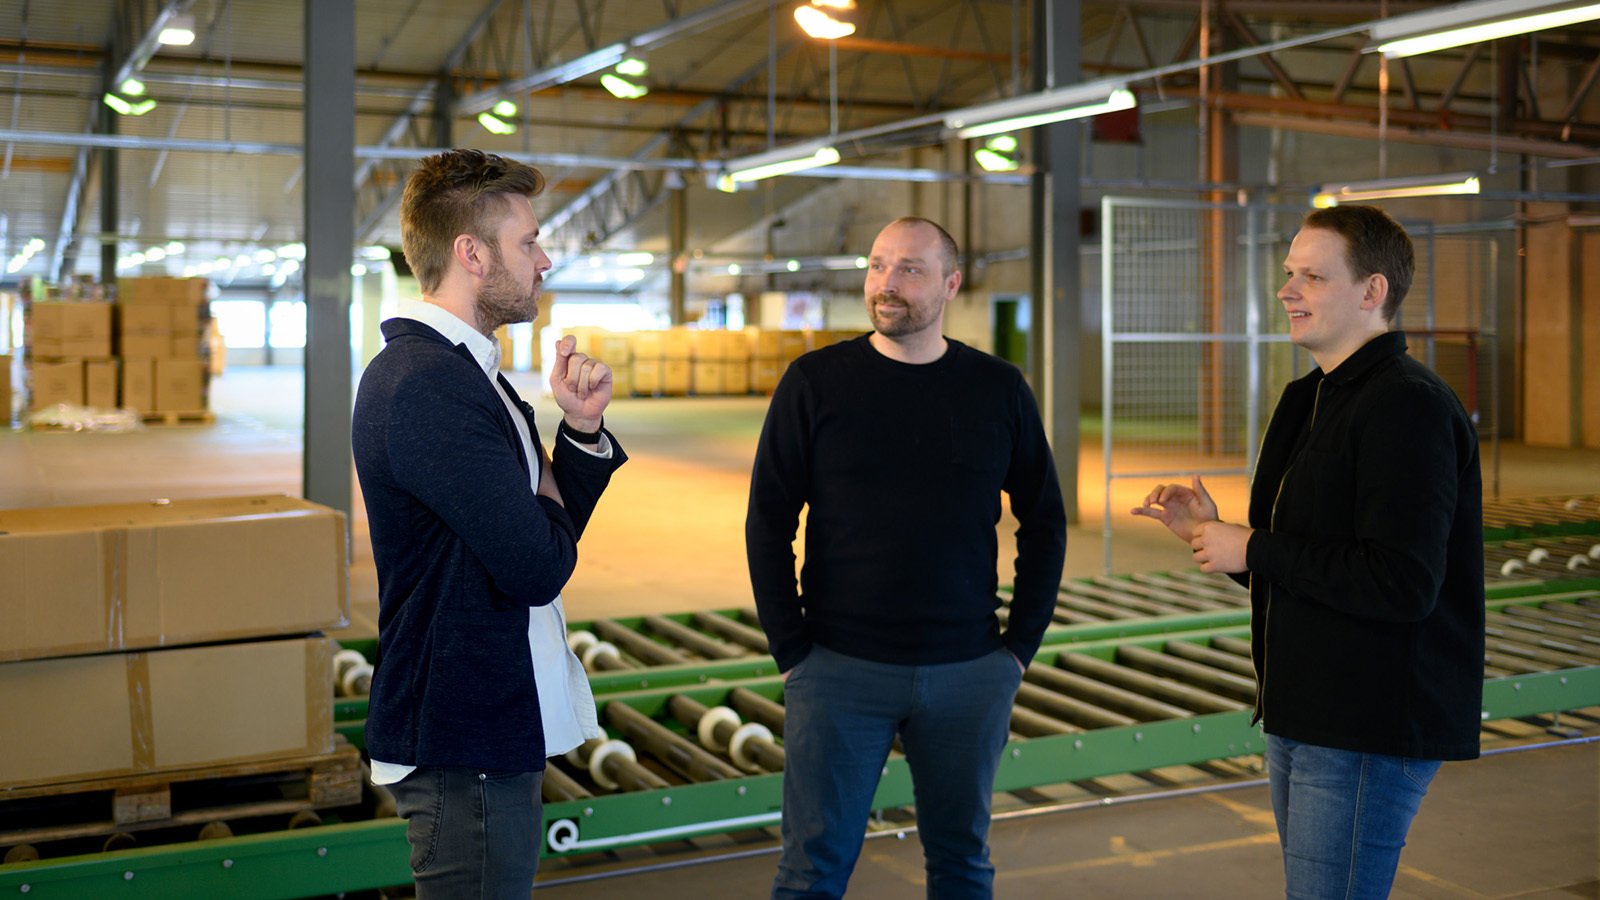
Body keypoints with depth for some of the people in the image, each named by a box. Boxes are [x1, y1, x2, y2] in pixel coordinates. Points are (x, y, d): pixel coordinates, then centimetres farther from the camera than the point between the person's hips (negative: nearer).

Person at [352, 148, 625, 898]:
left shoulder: (464, 372, 11)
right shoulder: (427, 387, -23)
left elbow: (554, 524, 12)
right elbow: (534, 567, -25)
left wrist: (581, 432, -4)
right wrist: (547, 509, -4)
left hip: (497, 727, 10)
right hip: (465, 749, -10)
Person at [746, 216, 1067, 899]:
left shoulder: (999, 390, 3)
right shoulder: (815, 383, -2)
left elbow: (1044, 522, 9)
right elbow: (768, 523, -1)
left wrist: (1021, 645, 3)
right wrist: (790, 651, -6)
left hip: (969, 674, 2)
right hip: (839, 671, -2)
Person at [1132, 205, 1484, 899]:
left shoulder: (1408, 407, -17)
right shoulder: (1310, 400, 14)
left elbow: (1401, 585, -26)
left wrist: (1253, 550, -18)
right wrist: (1211, 532, 2)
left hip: (1371, 731, -10)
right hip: (1300, 719, 10)